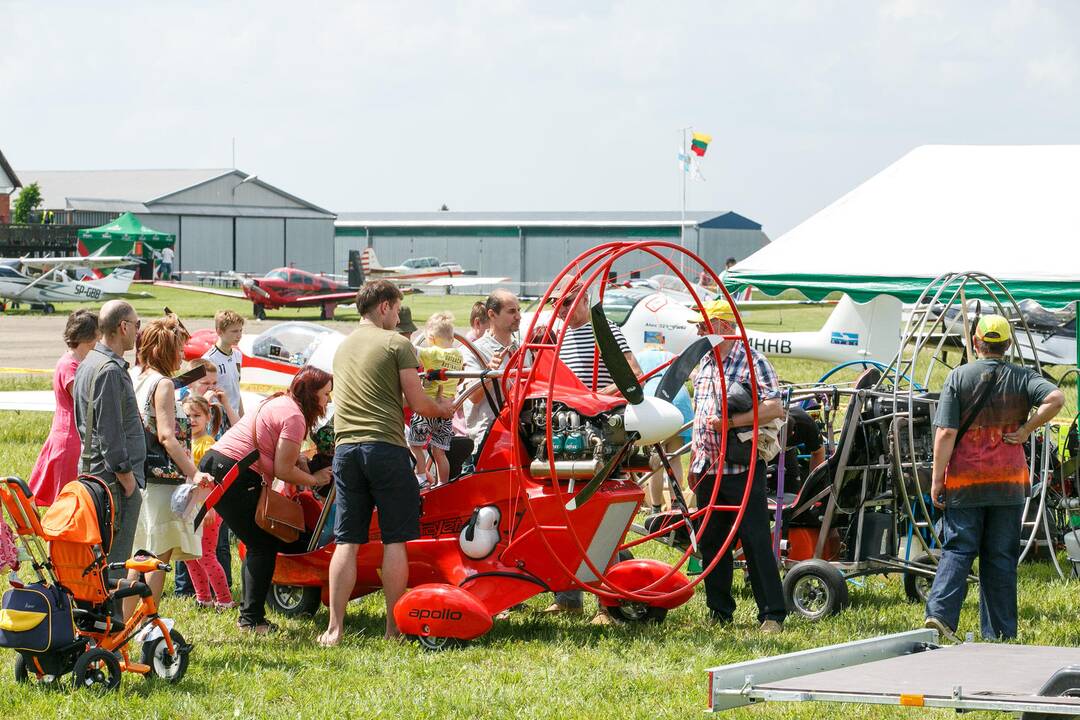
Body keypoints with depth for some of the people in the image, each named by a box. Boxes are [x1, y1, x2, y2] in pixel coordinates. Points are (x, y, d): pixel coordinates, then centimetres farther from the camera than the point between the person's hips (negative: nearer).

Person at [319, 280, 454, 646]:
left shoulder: (343, 346, 19)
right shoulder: (397, 344, -1)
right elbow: (417, 403, -3)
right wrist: (443, 408, 17)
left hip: (345, 448, 5)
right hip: (385, 447, -5)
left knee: (347, 541, 5)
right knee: (394, 540, 1)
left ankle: (334, 628, 0)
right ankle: (394, 627, 2)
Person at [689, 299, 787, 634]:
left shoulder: (752, 361, -8)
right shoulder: (704, 363, 16)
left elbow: (775, 408, -18)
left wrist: (732, 422, -23)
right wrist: (695, 456, 21)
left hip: (742, 469, -8)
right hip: (707, 469, 8)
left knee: (756, 541, -7)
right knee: (711, 542, 10)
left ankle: (772, 615, -5)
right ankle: (719, 612, 18)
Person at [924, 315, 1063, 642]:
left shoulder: (958, 377, -1)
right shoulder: (1022, 377, 2)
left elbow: (945, 433, -7)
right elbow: (1056, 398, -17)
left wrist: (937, 479, -5)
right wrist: (1027, 429, -5)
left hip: (964, 480, -1)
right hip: (1009, 480, 1)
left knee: (958, 549, 2)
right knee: (1001, 556, 8)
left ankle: (940, 613, -17)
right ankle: (1000, 633, 9)